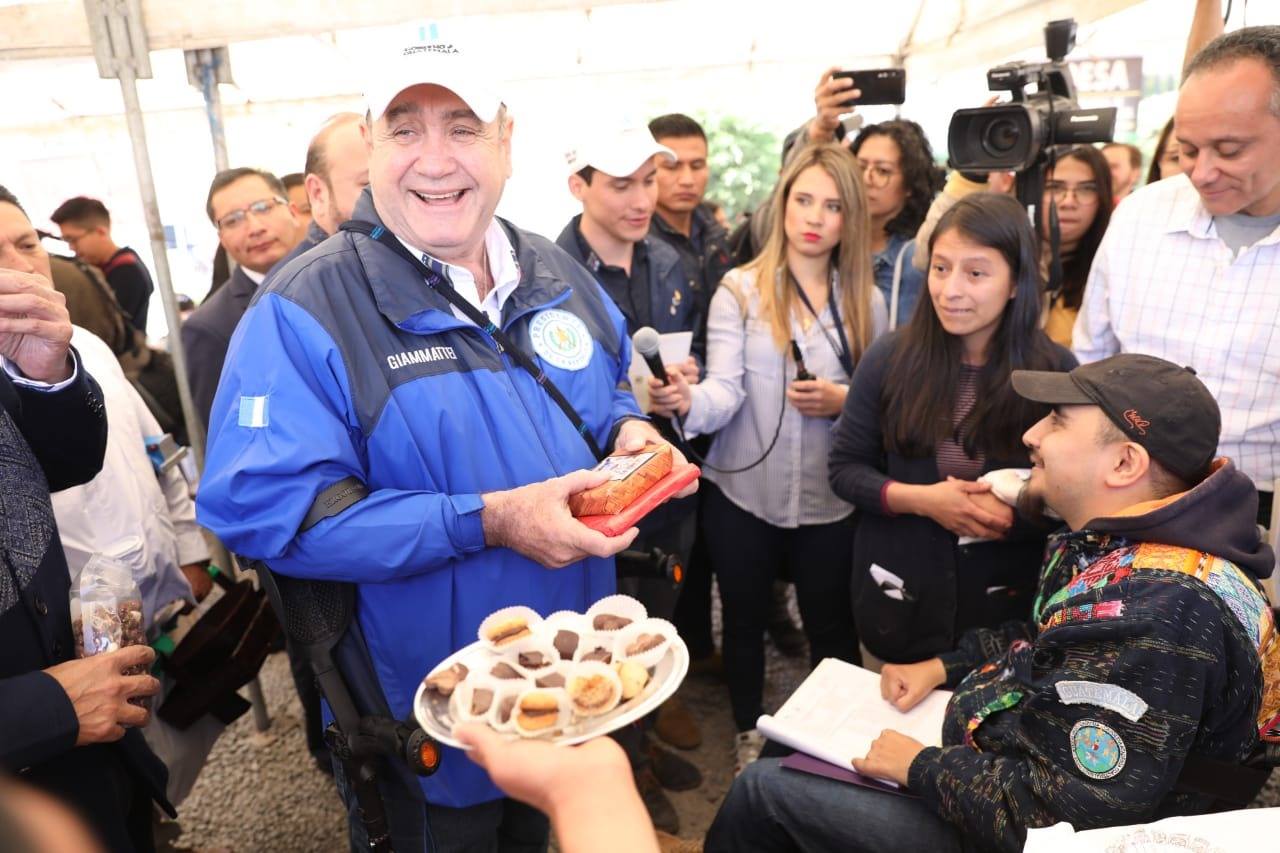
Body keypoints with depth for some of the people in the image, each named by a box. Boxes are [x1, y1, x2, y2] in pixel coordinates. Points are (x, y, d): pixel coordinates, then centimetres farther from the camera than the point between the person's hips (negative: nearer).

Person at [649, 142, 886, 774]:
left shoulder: (867, 302, 3)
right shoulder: (739, 289, -5)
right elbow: (726, 389, -15)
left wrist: (844, 401, -13)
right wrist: (689, 400, -36)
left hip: (831, 499, 1)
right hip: (743, 492, -1)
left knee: (831, 626, 13)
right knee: (744, 618, 16)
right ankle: (749, 733, 40)